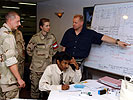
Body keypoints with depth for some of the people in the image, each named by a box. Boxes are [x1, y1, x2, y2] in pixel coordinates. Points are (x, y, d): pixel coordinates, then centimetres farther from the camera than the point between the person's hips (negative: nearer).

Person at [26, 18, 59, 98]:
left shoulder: (52, 37, 1)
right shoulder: (35, 37, -8)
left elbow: (55, 50, 16)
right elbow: (29, 50, 3)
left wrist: (49, 55, 10)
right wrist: (36, 56, 6)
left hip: (48, 65, 2)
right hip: (36, 67, -2)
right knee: (35, 86, 3)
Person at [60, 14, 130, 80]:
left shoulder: (89, 33, -2)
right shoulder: (69, 32, 5)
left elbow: (103, 38, -8)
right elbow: (64, 47, 9)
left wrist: (117, 42, -16)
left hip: (80, 62, -1)